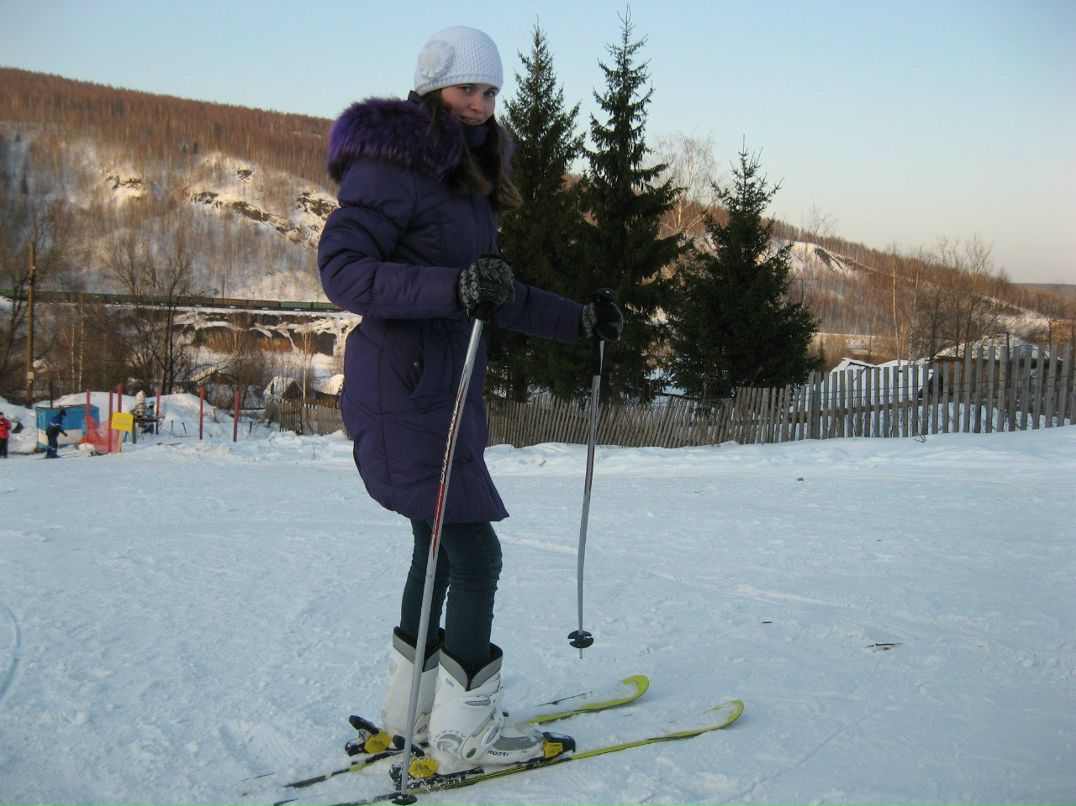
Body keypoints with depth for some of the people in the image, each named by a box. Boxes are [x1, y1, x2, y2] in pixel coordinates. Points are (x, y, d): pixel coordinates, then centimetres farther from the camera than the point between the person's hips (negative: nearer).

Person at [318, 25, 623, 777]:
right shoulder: (392, 167, -13)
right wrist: (451, 289, -36)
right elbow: (342, 269, -25)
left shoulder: (469, 179, 15)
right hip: (401, 384, -10)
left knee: (442, 547, 17)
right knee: (475, 552, -8)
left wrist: (579, 320, 17)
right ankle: (464, 729, 4)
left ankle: (411, 705, 31)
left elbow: (495, 293, 22)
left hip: (450, 385, 10)